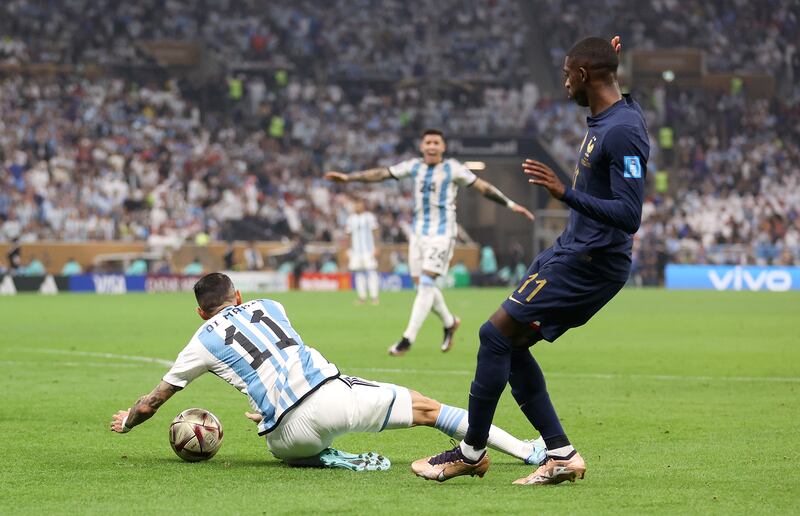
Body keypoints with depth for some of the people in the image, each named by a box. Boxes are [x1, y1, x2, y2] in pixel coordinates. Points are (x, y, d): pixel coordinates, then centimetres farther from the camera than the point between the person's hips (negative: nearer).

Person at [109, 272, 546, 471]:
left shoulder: (203, 342, 14)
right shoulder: (267, 306, 22)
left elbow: (155, 399, 23)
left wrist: (127, 421, 42)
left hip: (293, 431, -2)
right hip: (333, 390, 2)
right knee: (425, 408, 13)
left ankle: (328, 458, -3)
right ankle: (526, 450, 9)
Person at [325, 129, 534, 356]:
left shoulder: (453, 169, -3)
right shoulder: (414, 166, 7)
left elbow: (482, 186, 0)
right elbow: (380, 173, 6)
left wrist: (511, 204, -2)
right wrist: (348, 177, 1)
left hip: (442, 234, -5)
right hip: (418, 233, 5)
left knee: (426, 283, -13)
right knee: (422, 285, 6)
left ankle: (408, 339, -13)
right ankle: (449, 322, 32)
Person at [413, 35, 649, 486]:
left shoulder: (622, 132, -22)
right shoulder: (607, 115, 8)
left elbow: (629, 215, -28)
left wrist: (565, 193, -33)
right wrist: (606, 61, 28)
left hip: (590, 263, -10)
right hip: (572, 250, 10)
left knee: (497, 334, -9)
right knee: (511, 344, 9)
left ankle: (472, 451, 3)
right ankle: (561, 454, 10)